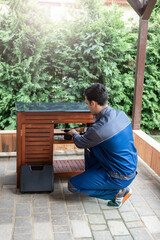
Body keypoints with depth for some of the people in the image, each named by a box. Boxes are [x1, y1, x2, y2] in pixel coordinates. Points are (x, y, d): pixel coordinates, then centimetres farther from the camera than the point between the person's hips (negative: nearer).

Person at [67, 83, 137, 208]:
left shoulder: (99, 129, -29)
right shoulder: (120, 114, -4)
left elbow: (80, 143, -7)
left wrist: (74, 133, 15)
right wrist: (86, 131, 21)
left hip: (120, 177, -8)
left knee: (73, 186, -2)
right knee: (89, 148, 18)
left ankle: (119, 191, 1)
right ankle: (90, 177, 31)